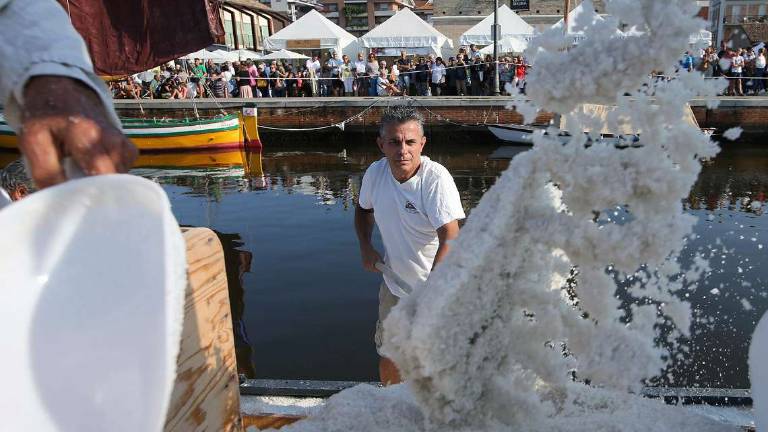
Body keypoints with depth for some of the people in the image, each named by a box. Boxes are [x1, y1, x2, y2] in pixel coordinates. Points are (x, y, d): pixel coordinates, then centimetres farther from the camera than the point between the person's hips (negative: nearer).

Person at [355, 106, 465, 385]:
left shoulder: (436, 178, -25)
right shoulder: (375, 173, -8)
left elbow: (449, 238, -32)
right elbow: (364, 208, 13)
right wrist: (365, 247, -2)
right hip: (394, 282, 6)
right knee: (388, 355, 23)